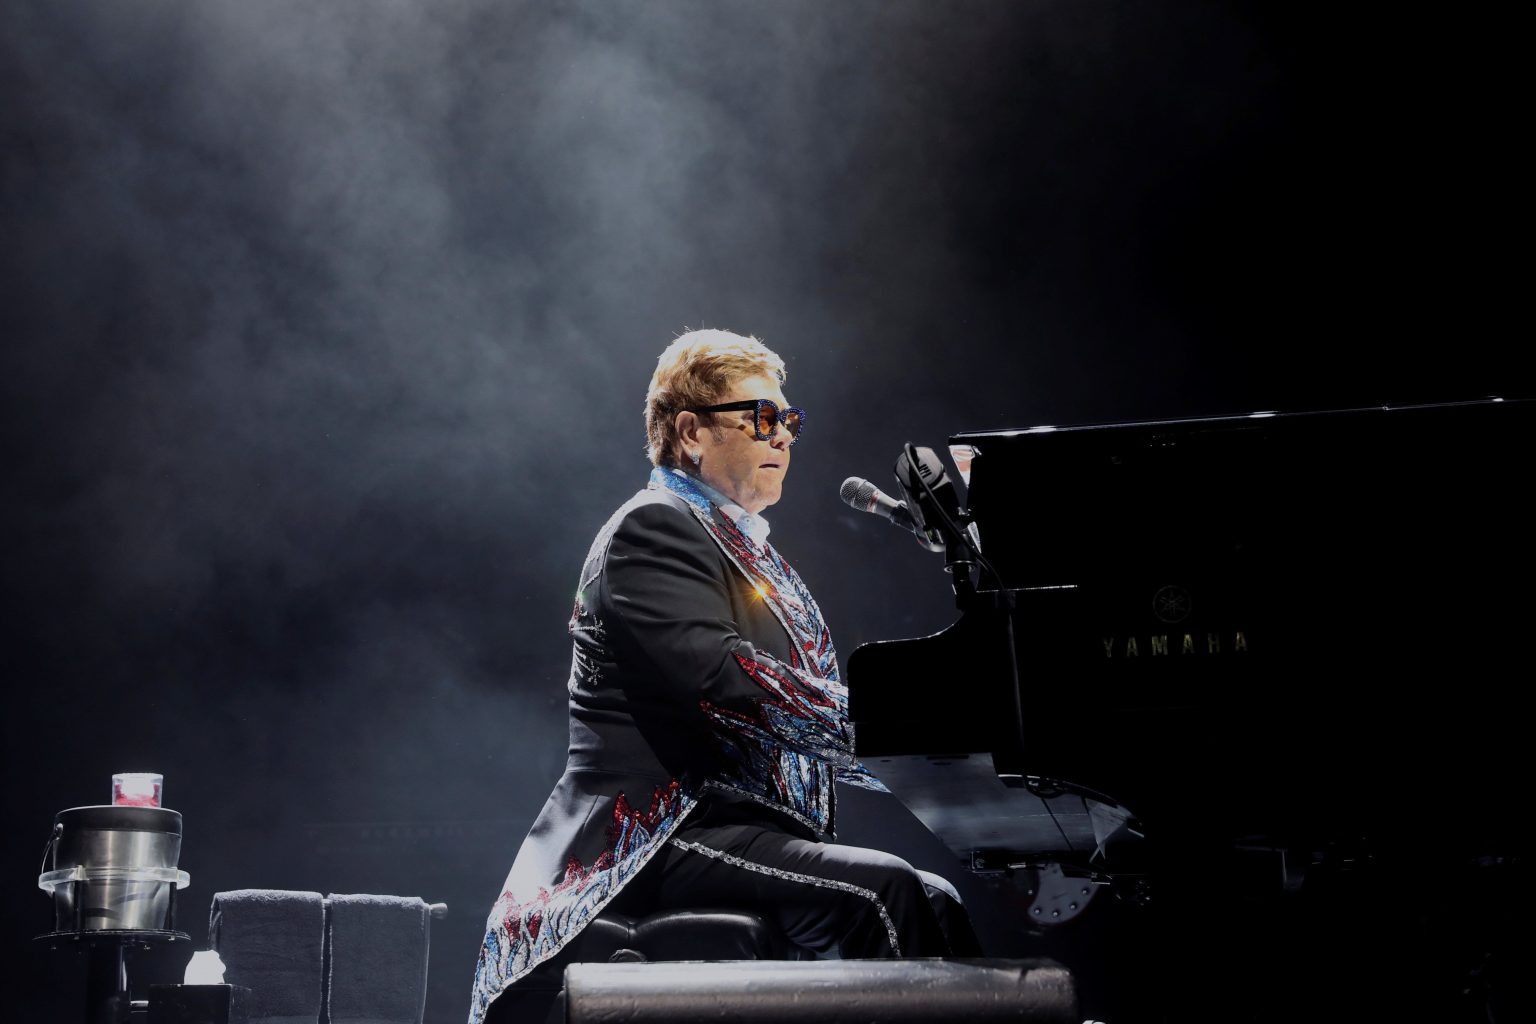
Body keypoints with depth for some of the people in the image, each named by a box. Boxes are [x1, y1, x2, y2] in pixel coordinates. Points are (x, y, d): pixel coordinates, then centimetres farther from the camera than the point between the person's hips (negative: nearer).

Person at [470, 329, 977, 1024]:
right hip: (661, 835, -9)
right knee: (883, 892, -28)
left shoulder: (740, 547, 26)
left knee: (933, 900, -9)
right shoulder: (651, 529, -5)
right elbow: (719, 680, -20)